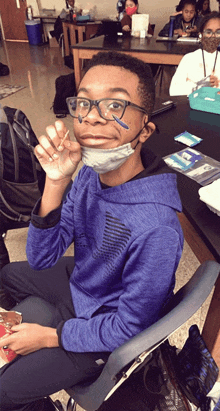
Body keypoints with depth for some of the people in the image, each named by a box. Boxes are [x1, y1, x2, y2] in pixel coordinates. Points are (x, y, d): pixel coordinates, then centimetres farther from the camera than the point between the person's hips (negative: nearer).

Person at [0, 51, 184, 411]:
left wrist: (49, 337, -13)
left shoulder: (155, 230, -38)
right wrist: (55, 184, -30)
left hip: (104, 328, -5)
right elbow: (41, 260, -14)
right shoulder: (90, 171, -18)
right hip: (79, 280, 6)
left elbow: (131, 327, -23)